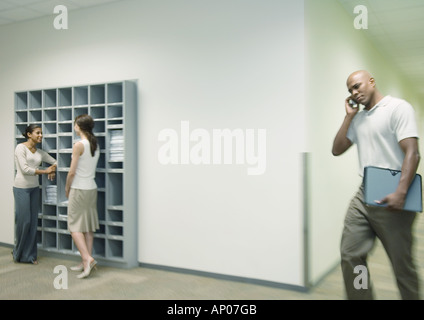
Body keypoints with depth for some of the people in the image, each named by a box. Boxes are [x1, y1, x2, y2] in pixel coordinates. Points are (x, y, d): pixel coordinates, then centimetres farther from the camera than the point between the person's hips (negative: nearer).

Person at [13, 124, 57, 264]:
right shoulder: (21, 148, -7)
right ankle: (18, 253, 18)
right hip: (21, 188, -6)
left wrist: (52, 171, -2)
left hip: (34, 188, 6)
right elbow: (25, 169, -16)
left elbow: (54, 162, 19)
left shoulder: (40, 152, 9)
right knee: (23, 221, -4)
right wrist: (45, 171, -13)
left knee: (33, 222, 5)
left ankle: (29, 255, 16)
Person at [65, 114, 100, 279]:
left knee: (75, 226, 0)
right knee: (88, 227, 10)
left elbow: (72, 172, -14)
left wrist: (67, 188, 2)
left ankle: (88, 258, -11)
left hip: (79, 189, -7)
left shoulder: (79, 145, -15)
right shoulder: (95, 145, 8)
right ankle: (86, 263, 14)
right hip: (92, 188, 8)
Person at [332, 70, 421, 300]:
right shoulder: (358, 118, 16)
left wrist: (401, 192, -26)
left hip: (390, 200, -6)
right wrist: (349, 117, 8)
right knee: (350, 256, 2)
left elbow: (412, 153, -15)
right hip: (364, 197, 6)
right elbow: (337, 150, 15)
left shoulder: (398, 108, -5)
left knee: (402, 265, 6)